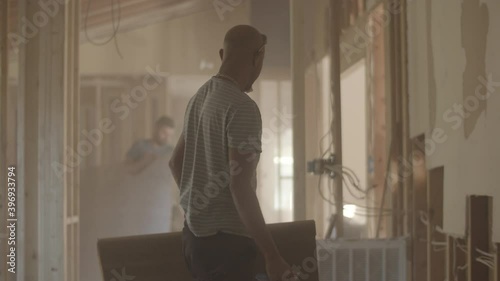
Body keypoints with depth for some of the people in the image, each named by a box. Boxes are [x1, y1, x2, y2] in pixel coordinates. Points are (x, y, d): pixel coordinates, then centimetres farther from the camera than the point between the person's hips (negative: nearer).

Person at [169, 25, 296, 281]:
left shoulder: (199, 97, 9)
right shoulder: (242, 108, -18)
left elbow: (176, 162, 21)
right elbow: (240, 188, -24)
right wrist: (272, 254, -21)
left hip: (194, 234, 9)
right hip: (226, 240, -9)